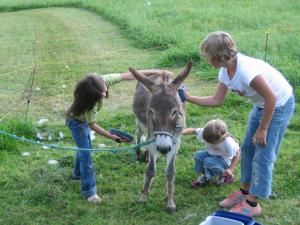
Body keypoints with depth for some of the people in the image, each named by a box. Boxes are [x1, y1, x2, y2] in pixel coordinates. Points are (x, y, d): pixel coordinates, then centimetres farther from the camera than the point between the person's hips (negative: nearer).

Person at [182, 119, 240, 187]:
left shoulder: (228, 142, -36)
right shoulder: (207, 133, -25)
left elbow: (237, 154, -24)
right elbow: (193, 130, -20)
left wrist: (230, 170, -26)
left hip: (223, 161, -5)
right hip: (212, 155, 5)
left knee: (208, 162, -30)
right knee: (198, 155, -20)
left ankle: (223, 175, -4)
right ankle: (203, 175, 4)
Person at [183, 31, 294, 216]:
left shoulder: (246, 69, -34)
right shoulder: (225, 72, -8)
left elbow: (272, 98, -28)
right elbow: (217, 100, 3)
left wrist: (262, 129, -19)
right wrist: (188, 97, -4)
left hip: (280, 104, -9)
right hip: (262, 104, 9)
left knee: (263, 155, -4)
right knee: (248, 149, 14)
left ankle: (252, 204, 8)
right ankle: (245, 192, 30)